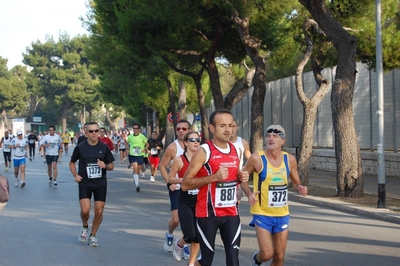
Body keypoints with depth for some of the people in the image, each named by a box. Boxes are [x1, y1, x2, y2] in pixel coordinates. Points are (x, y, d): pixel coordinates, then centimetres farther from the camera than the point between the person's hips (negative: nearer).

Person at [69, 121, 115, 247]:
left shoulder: (104, 147, 0)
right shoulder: (80, 147, -3)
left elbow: (111, 166, 6)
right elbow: (72, 162, 11)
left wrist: (105, 166, -16)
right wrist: (75, 175, -4)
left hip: (101, 184, 1)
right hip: (84, 183, -1)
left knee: (99, 211, 1)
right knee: (85, 210, -14)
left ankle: (93, 235, 21)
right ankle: (85, 227, 19)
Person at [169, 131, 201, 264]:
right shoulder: (179, 160, -7)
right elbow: (170, 178, -2)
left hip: (200, 201, 3)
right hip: (185, 202, -3)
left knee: (198, 236, 6)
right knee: (190, 235, -12)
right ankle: (179, 243, 24)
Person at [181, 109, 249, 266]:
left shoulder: (234, 150, 8)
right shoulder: (204, 151, -12)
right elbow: (185, 184, -14)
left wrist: (241, 178, 2)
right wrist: (214, 177, -24)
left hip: (231, 213, 5)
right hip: (208, 214, -5)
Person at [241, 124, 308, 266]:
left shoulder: (290, 159, -2)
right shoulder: (257, 158, -14)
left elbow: (295, 181, 12)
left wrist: (299, 188, -11)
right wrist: (249, 194, -17)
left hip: (282, 214, 4)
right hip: (262, 213, -4)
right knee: (267, 253, -10)